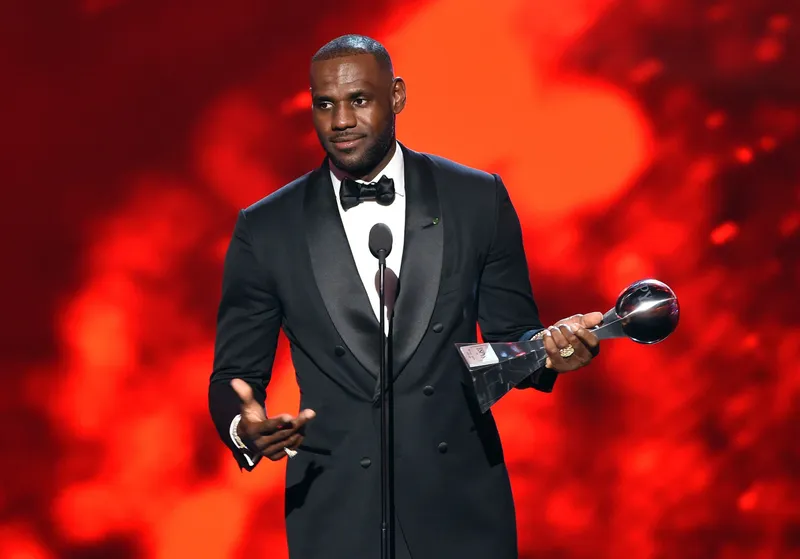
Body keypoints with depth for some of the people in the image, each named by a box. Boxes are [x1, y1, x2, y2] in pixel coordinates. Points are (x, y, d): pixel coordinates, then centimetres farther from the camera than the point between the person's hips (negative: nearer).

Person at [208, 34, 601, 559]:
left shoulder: (479, 199, 1)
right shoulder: (266, 230, 0)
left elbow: (508, 335, 8)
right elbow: (236, 374, 4)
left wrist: (549, 348, -15)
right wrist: (245, 429, -19)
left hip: (463, 511, 0)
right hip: (336, 516, 0)